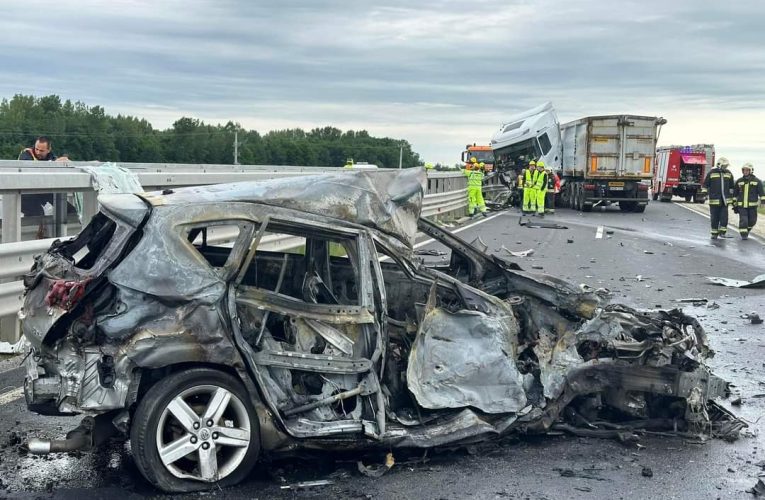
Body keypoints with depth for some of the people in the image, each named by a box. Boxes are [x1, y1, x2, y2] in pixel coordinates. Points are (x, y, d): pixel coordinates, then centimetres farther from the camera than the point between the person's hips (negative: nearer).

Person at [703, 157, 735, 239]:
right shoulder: (711, 173, -2)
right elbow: (705, 184, 3)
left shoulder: (728, 173, 9)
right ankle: (714, 233, 12)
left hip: (725, 200, 3)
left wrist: (731, 197, 18)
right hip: (714, 199, -3)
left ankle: (722, 232, 7)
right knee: (714, 217, 3)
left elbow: (731, 186, 18)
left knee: (724, 216, -4)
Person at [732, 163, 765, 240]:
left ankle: (747, 230, 34)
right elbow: (735, 194, 13)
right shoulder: (739, 181, 5)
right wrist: (734, 204, 12)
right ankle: (743, 235, -4)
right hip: (741, 205, 0)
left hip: (752, 206, 0)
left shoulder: (757, 181, 1)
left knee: (752, 221, 8)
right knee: (743, 220, -10)